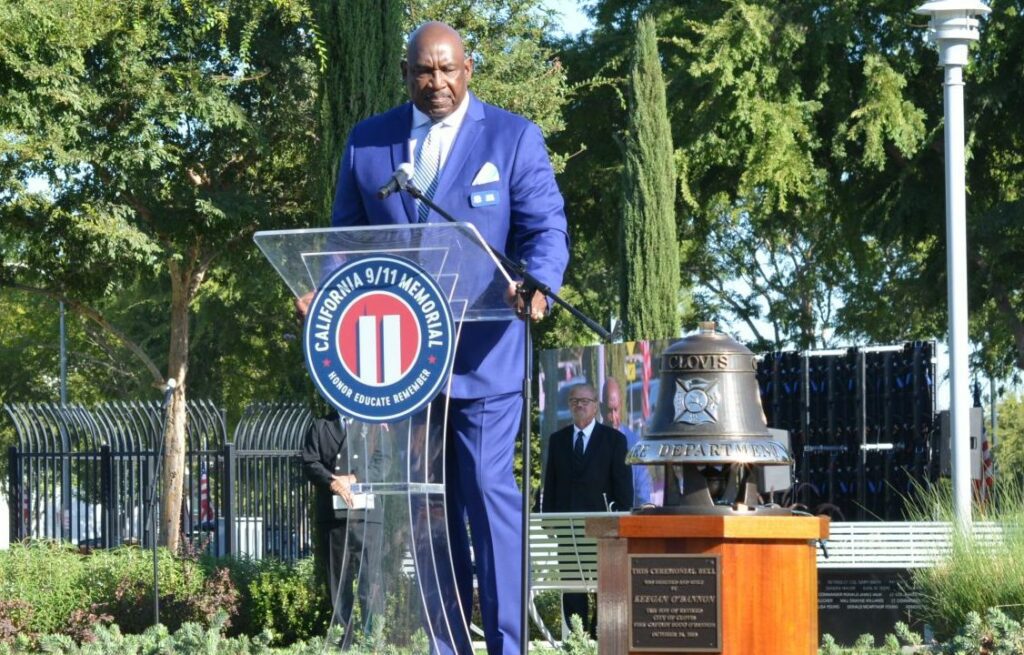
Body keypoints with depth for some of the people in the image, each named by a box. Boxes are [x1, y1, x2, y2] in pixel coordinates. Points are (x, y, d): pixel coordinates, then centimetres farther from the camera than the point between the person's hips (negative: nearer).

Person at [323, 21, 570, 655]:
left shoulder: (514, 138, 2)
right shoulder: (367, 142, 11)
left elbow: (545, 227, -5)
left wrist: (537, 286, -26)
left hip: (483, 352, -4)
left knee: (488, 490, -10)